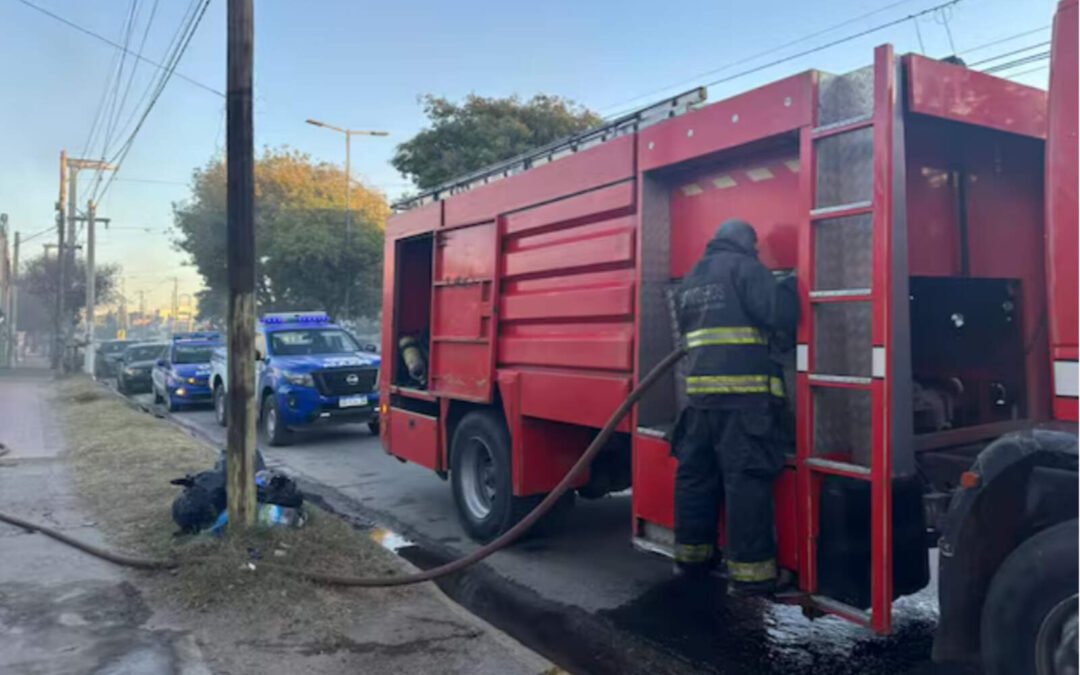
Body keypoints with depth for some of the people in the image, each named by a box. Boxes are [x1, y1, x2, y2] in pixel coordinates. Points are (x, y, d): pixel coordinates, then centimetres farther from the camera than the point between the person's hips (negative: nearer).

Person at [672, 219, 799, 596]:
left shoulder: (689, 281, 21)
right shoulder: (745, 268, -2)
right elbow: (778, 316, -11)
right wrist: (788, 289, 8)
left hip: (699, 391, 7)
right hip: (743, 393, -7)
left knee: (695, 473, 13)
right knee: (746, 479, -6)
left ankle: (692, 555, 24)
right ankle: (750, 571, -4)